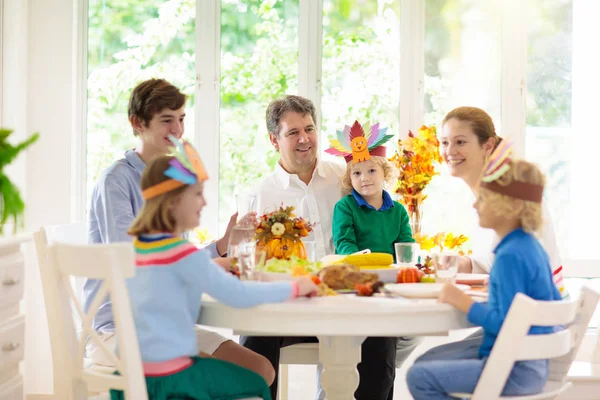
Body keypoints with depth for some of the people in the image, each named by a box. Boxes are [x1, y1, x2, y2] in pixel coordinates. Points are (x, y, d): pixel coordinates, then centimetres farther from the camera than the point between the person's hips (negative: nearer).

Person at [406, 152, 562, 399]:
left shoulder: (510, 256, -23)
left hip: (517, 372, -10)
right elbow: (555, 305, 16)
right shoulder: (531, 245, 7)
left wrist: (463, 302, -16)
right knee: (426, 361, 19)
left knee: (420, 377, -13)